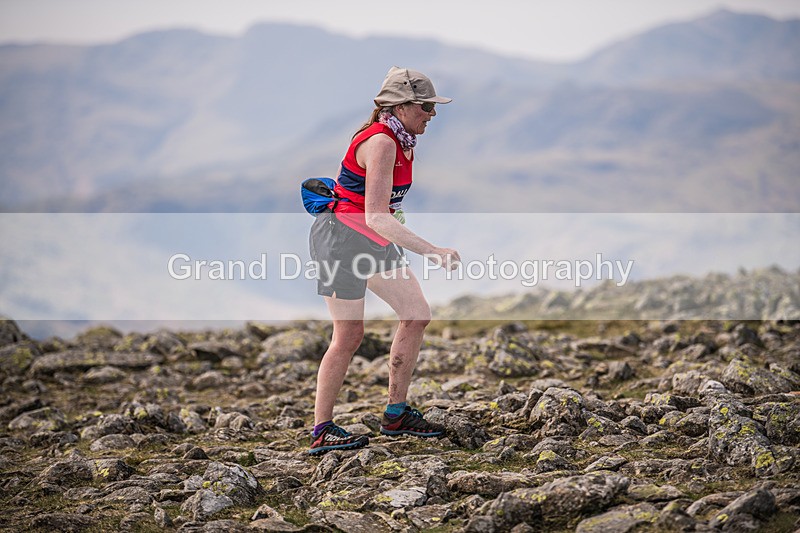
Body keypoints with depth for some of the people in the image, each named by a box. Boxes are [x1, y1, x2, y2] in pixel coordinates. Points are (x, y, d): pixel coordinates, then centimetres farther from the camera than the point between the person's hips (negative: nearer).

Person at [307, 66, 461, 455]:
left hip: (375, 240, 10)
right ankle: (321, 431, 5)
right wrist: (433, 252, -36)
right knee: (349, 336, -5)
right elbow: (376, 217, -32)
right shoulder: (380, 142, -24)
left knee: (417, 315, 7)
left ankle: (396, 414, 16)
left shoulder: (402, 140, 6)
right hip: (342, 236, -10)